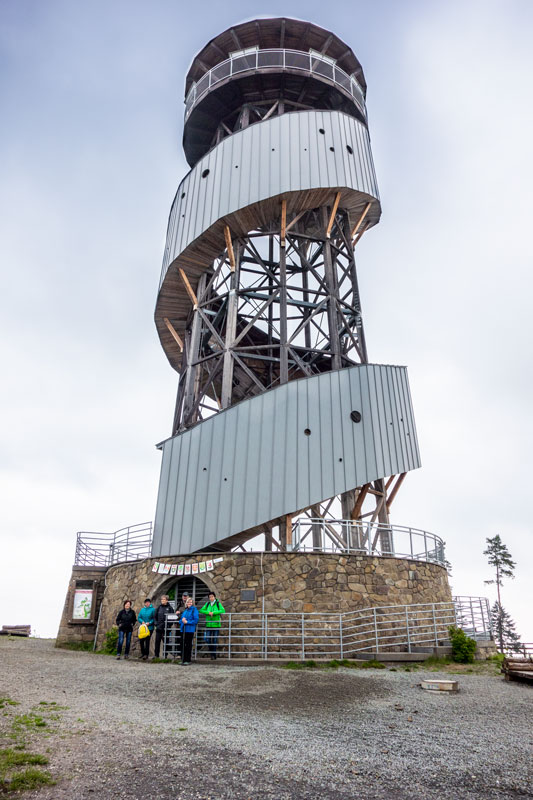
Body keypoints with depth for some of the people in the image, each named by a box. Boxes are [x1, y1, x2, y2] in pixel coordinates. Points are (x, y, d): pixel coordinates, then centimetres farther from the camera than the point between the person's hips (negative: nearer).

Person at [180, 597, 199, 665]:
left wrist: (187, 622, -15)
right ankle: (183, 659, 18)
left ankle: (187, 660, 4)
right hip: (183, 630, 6)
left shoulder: (194, 610, -4)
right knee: (183, 645, 8)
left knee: (188, 645, -3)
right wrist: (182, 620, -4)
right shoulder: (185, 610, 16)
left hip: (190, 630, -6)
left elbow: (196, 620, -11)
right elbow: (181, 619, 20)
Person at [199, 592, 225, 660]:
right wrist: (208, 612, -16)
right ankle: (211, 653, 22)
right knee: (207, 640, -2)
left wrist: (213, 612, -20)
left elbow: (223, 610, -14)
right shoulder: (207, 604, 7)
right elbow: (201, 610, 0)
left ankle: (214, 656, 15)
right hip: (208, 625, 2)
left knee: (215, 640, 2)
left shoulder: (218, 604, -2)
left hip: (216, 625, -2)